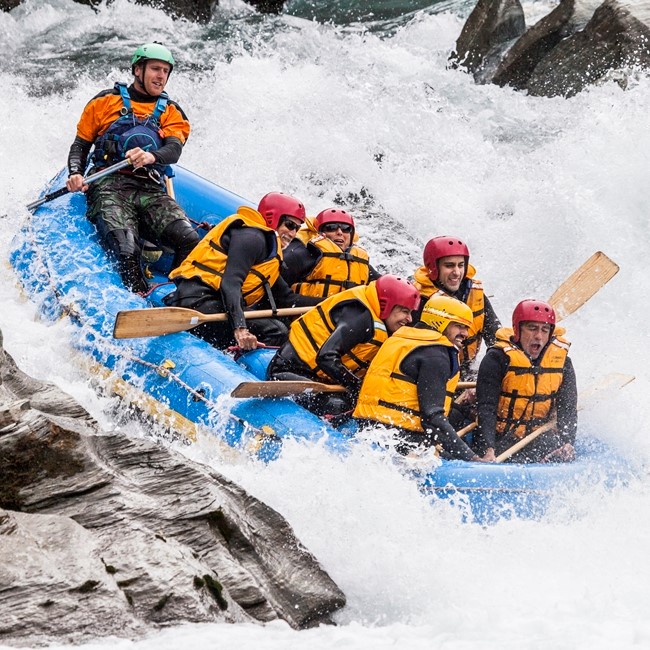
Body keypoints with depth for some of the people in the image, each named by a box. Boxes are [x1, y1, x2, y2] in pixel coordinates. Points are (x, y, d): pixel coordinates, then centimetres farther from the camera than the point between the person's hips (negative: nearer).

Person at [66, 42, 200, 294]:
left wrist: (151, 157, -24)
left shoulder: (170, 112, 20)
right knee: (127, 253, -31)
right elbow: (80, 145, 17)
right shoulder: (106, 101, 16)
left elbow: (174, 150, 1)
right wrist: (75, 174, -6)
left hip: (151, 191, 3)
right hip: (110, 187, -2)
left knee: (191, 242, -25)